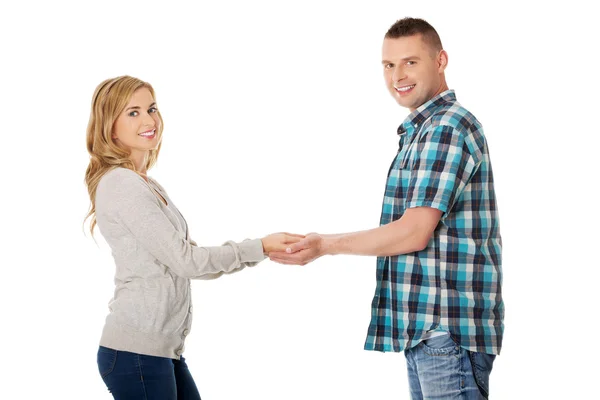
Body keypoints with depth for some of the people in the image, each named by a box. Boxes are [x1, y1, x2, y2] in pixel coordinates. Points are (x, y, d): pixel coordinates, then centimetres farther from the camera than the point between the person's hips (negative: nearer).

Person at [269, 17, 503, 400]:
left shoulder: (447, 128, -13)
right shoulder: (421, 129, 20)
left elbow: (415, 232, -18)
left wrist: (326, 245, -11)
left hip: (448, 330, -10)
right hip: (424, 328, 10)